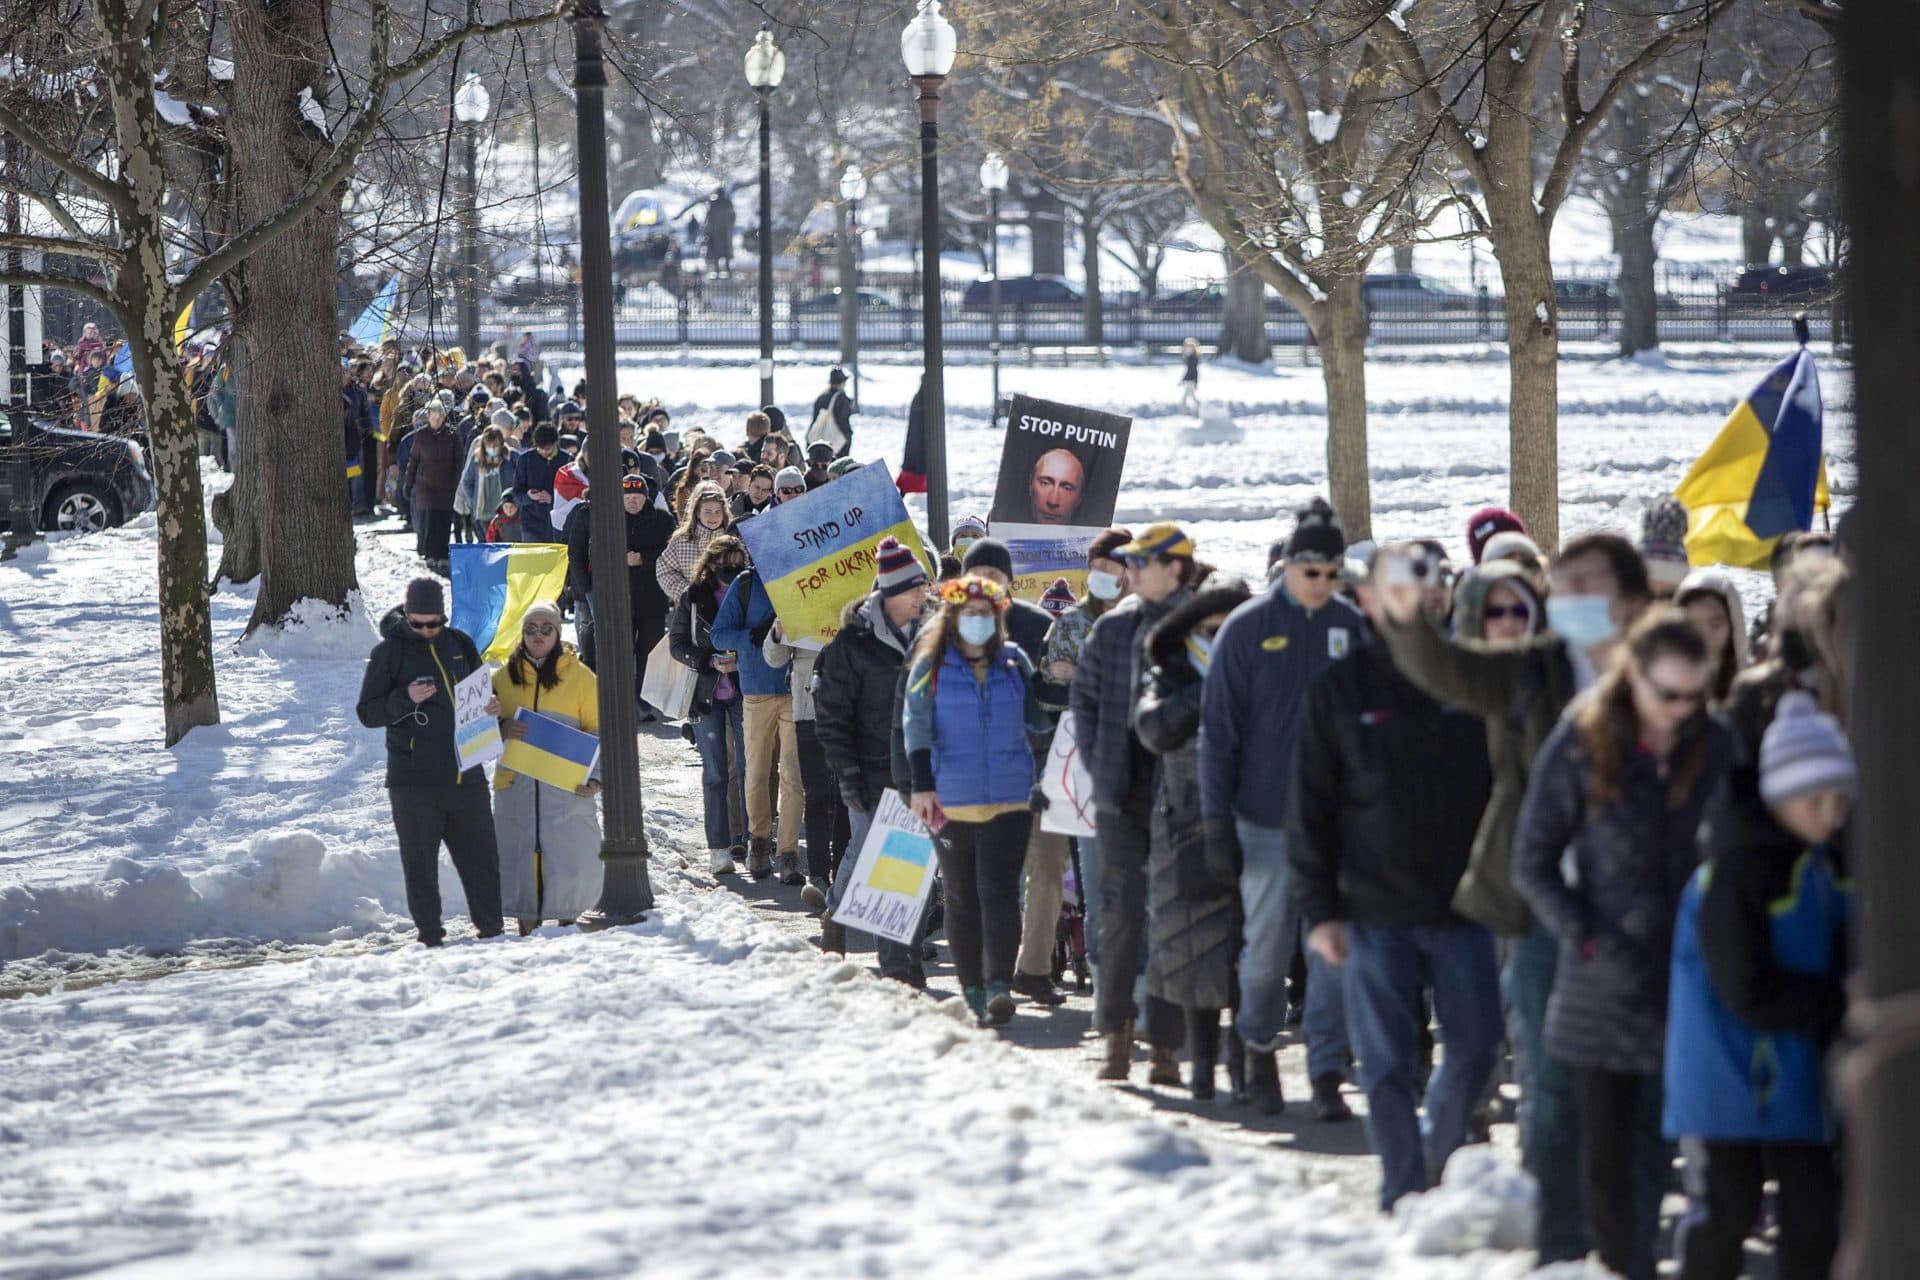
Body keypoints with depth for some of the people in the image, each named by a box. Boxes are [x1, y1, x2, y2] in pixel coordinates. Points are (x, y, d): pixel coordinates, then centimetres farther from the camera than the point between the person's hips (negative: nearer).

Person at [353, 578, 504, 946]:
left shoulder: (459, 644, 9)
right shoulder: (389, 652, -2)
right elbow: (368, 713, -4)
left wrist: (492, 706, 0)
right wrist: (406, 699, -21)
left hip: (466, 774, 3)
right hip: (413, 778, -3)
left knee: (482, 857, 6)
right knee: (421, 862, 1)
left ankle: (491, 928, 15)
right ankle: (430, 935, 7)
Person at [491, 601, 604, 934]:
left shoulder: (580, 676, 6)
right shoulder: (503, 678, 11)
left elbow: (598, 732, 6)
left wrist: (596, 776, -8)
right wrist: (502, 729, -10)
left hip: (566, 786, -2)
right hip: (515, 784, 2)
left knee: (571, 859, -7)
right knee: (519, 858, -2)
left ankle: (569, 927, 5)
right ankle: (528, 929, 6)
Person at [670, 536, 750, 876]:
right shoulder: (692, 598, 2)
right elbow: (677, 643, 2)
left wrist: (741, 659, -13)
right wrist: (711, 661, -13)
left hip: (744, 691, 1)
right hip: (707, 694, -1)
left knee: (748, 768, -1)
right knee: (715, 772, -1)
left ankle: (749, 836, 8)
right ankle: (718, 847, 0)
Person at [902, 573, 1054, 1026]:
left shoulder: (1013, 661, 7)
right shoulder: (931, 665, 1)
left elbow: (1036, 719, 16)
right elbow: (915, 726, -1)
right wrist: (922, 784, -9)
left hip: (1009, 798, 0)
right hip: (951, 801, 0)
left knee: (999, 892, -11)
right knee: (961, 898, 7)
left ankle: (999, 986, -18)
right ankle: (972, 989, 15)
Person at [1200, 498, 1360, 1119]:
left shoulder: (1352, 626, 4)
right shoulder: (1247, 628, -3)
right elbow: (1219, 727, -1)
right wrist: (1217, 817, -5)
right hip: (1267, 818, -2)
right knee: (1267, 947, 5)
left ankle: (1327, 1075, 1)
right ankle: (1259, 1045, 29)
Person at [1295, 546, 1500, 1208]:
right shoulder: (1341, 691, 1)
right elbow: (1311, 811, 1)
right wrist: (1320, 908, -4)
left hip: (1462, 910, 2)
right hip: (1376, 913, -2)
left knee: (1476, 1047, 6)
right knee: (1388, 1065, 0)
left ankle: (1438, 1147, 31)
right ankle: (1403, 1188, 8)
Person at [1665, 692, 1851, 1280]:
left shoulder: (1822, 864, 6)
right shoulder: (1735, 871, -20)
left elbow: (1834, 958, 18)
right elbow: (1750, 992, -21)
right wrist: (1838, 1005, -15)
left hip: (1799, 1072, 7)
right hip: (1731, 1072, -7)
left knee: (1813, 1210, 7)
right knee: (1726, 1209, -1)